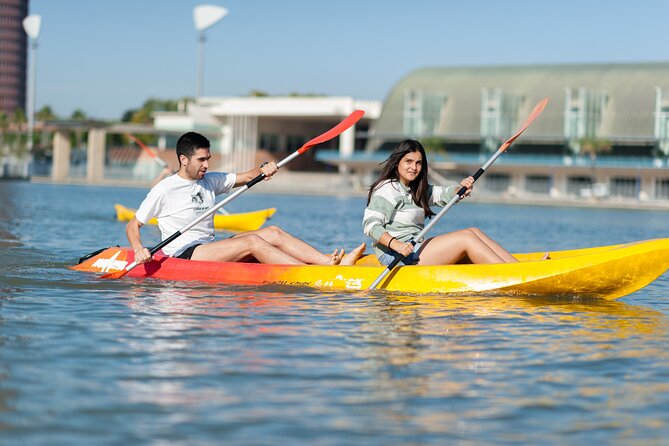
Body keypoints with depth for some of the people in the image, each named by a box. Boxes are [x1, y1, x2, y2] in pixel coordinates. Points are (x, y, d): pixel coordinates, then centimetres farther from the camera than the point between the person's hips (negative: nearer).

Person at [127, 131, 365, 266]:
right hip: (183, 255, -8)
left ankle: (330, 261, -22)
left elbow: (247, 176, 15)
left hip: (210, 249, 8)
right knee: (252, 241, -26)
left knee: (272, 232, -9)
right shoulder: (164, 189, -5)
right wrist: (139, 250, -25)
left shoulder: (210, 181, 15)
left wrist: (263, 170, -9)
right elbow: (132, 225, -5)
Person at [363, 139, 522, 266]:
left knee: (474, 232, -1)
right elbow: (370, 224, -20)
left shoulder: (415, 190, 21)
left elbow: (443, 194, 16)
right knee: (467, 238, -14)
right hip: (396, 257, -9)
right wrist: (396, 244, -33)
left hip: (415, 249, 9)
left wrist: (462, 189, -7)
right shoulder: (387, 190, -9)